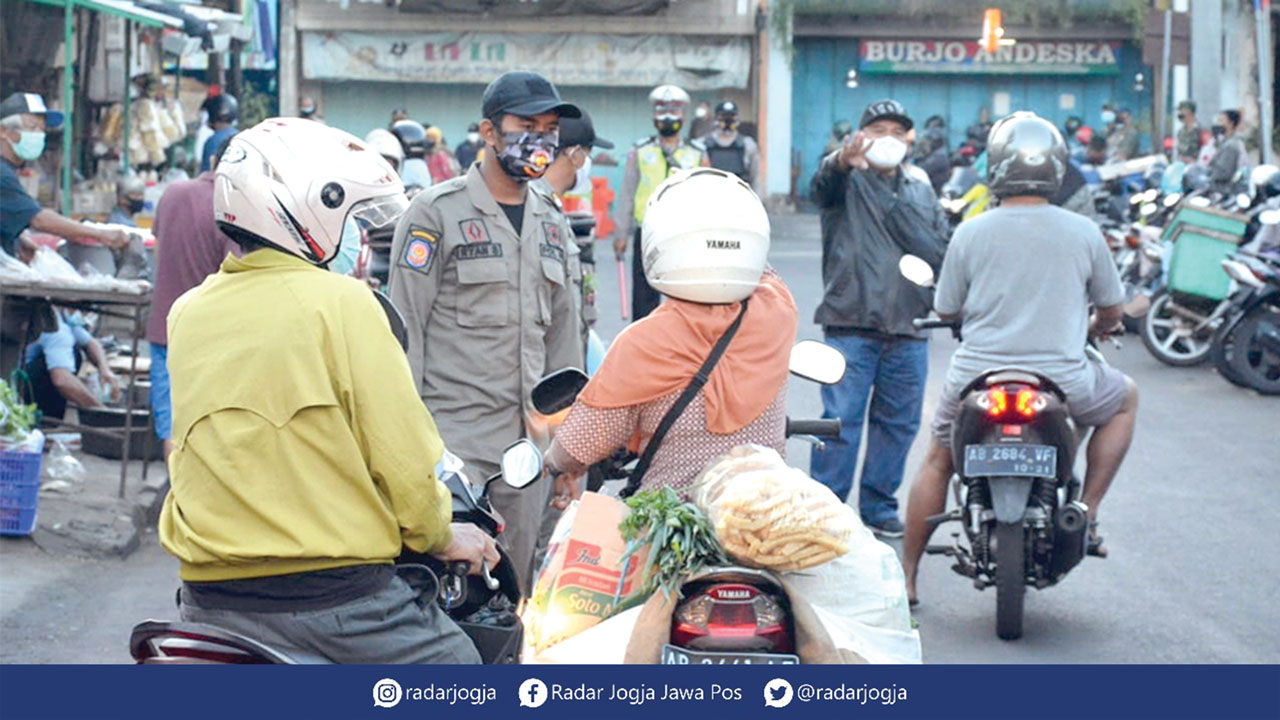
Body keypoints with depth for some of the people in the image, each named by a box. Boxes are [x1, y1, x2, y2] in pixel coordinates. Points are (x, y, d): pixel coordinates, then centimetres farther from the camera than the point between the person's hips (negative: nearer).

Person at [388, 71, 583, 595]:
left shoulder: (552, 223, 16)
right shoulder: (436, 212, -4)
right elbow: (405, 328, -5)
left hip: (529, 441, 6)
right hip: (454, 438, -6)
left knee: (519, 586, 9)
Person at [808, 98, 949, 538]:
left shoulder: (922, 195, 20)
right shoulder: (848, 182, 5)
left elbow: (941, 253, 11)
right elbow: (824, 185, -21)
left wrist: (895, 210, -4)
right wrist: (842, 161, -44)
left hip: (908, 327, 5)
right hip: (851, 323, -5)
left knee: (898, 421, 9)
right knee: (841, 419, -8)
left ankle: (879, 506, 20)